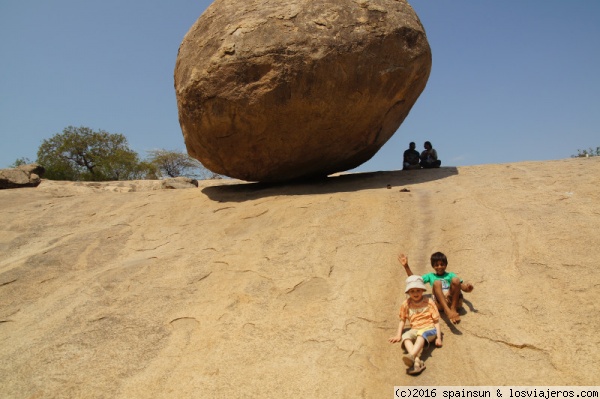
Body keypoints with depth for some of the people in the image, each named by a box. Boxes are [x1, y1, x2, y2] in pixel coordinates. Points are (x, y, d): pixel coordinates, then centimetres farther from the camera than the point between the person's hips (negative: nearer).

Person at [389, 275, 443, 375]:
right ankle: (417, 361, -54)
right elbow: (402, 320, 18)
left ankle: (412, 356, -62)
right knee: (405, 336, -31)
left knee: (421, 334, -39)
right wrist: (398, 335, 7)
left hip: (429, 329, -3)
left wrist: (439, 337, -6)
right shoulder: (406, 304, 9)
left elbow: (436, 321, 3)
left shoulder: (429, 302, 2)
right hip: (415, 330, 3)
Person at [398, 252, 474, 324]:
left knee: (456, 280, -23)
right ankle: (448, 311, -49)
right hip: (441, 304, 0)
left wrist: (467, 287, -11)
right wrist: (406, 266, 7)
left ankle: (453, 309, -28)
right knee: (436, 283, -29)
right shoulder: (431, 276, 29)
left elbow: (462, 286, 13)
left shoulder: (450, 275, 27)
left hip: (455, 301, 0)